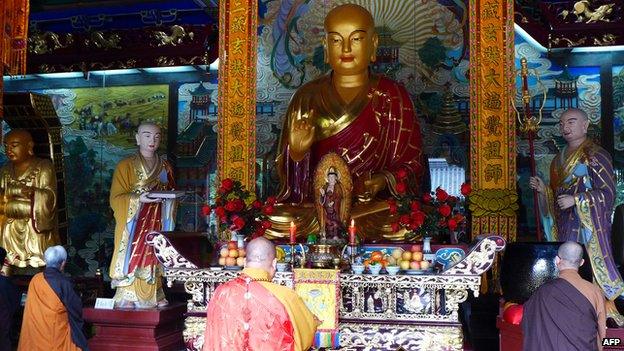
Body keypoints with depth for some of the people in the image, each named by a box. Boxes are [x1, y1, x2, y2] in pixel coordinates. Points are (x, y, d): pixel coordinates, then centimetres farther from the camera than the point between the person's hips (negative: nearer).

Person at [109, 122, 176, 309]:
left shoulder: (165, 167, 14)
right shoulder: (126, 166, 0)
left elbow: (171, 197, 21)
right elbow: (116, 199, -5)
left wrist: (170, 197, -3)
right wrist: (139, 199, -21)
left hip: (157, 229, 4)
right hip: (134, 229, -4)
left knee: (154, 265, 2)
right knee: (132, 265, -9)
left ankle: (155, 302, 7)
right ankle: (127, 304, -5)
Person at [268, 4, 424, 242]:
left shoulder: (393, 97, 6)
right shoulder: (307, 97, 10)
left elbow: (412, 164, 4)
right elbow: (286, 173, 8)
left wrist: (383, 180, -16)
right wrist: (297, 152, -15)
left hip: (377, 206, -1)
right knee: (278, 225, -28)